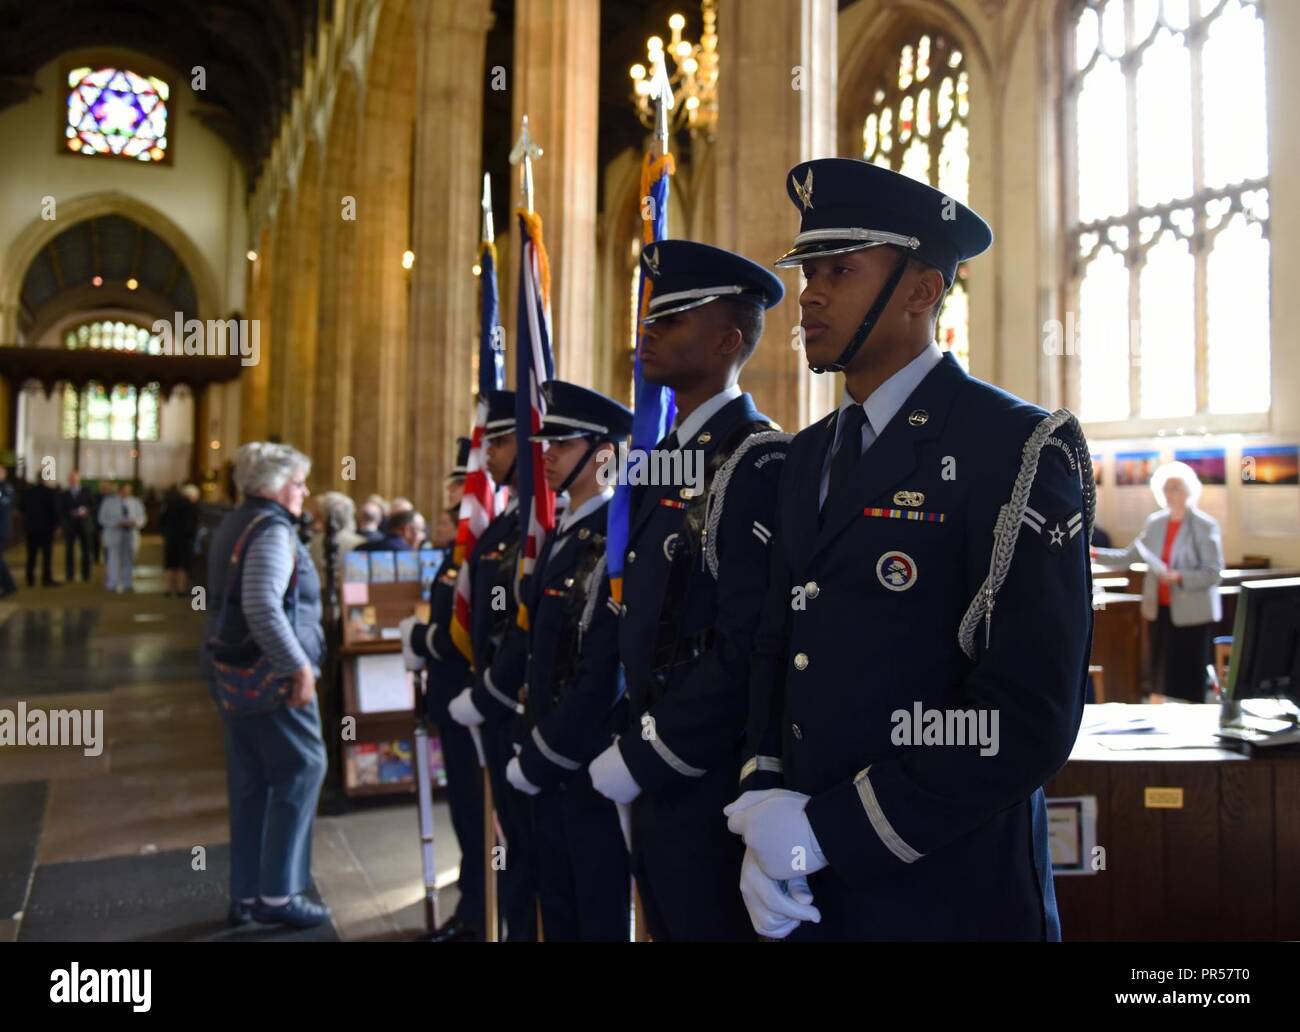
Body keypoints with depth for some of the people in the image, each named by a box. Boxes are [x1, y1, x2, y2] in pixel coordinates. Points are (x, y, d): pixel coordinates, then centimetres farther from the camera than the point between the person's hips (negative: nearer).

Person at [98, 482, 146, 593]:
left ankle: (127, 584, 13)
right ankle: (113, 584, -6)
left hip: (130, 535, 3)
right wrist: (117, 524, -16)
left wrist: (135, 523, -11)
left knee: (129, 560, 6)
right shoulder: (109, 501, 1)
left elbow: (141, 517, 11)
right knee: (115, 560, -8)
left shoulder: (135, 502, 10)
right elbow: (103, 519, -1)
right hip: (114, 535, -3)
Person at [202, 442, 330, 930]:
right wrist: (299, 666, -23)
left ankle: (246, 894, 21)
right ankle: (278, 893, 3)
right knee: (301, 769, -2)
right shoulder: (272, 531, -16)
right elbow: (263, 609, -29)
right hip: (269, 674, -10)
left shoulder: (234, 525, 15)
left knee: (249, 781, 13)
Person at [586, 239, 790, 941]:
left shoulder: (759, 462, -17)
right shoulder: (665, 461, 10)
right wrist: (632, 744, 8)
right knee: (667, 924, 22)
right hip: (653, 773, 8)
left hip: (710, 782, -8)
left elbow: (746, 647, -24)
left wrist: (643, 759, -16)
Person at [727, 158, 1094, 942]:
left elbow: (1030, 717, -20)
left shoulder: (1019, 450, -14)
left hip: (949, 898, -5)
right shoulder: (810, 456, 7)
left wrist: (826, 830, -17)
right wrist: (765, 807, -5)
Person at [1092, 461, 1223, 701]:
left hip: (1192, 613, -5)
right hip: (1160, 609, 5)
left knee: (1190, 677, 1)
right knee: (1161, 673, 11)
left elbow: (1214, 572, -13)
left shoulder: (1206, 526, -8)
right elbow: (1129, 556, 8)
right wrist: (1095, 553, -3)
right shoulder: (1155, 522, 8)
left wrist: (1179, 577, -27)